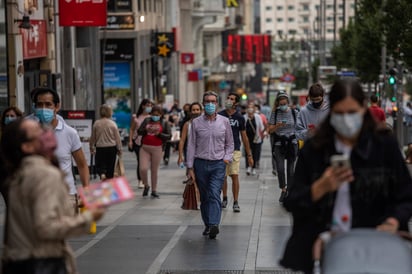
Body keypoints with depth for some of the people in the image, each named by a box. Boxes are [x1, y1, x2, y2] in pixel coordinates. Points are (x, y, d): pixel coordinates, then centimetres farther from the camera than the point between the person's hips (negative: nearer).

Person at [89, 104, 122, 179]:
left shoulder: (96, 123, -5)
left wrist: (92, 147, 20)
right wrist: (119, 149, 7)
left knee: (99, 165, 10)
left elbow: (93, 138, 4)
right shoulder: (112, 124, -9)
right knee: (110, 166, 10)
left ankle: (102, 174, -19)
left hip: (100, 148, 0)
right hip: (111, 148, 0)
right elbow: (117, 138, -5)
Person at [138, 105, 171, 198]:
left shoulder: (164, 123, 6)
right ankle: (146, 186, 16)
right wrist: (146, 130, -12)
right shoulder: (147, 120, 10)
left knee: (154, 171, 4)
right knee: (143, 169, -11)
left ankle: (154, 190, 16)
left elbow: (169, 136, 1)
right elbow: (139, 131, 7)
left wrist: (159, 134, -13)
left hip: (157, 149, -1)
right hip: (145, 148, 1)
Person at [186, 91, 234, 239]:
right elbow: (191, 145, 4)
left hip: (218, 164, -1)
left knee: (214, 194, -15)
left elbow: (229, 143, 14)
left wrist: (227, 158, -2)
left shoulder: (224, 121, 4)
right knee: (204, 197, 6)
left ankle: (214, 225, -25)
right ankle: (207, 225, 17)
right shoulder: (196, 122, 4)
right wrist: (190, 168, 0)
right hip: (200, 164, 1)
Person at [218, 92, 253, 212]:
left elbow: (244, 137, 8)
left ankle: (236, 202, -7)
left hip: (235, 150, -1)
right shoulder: (219, 116, 2)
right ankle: (224, 198, 26)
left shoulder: (240, 118, 3)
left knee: (235, 176, -9)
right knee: (223, 176, 8)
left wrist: (249, 154, 7)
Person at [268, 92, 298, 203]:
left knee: (290, 169, 1)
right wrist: (277, 126, -17)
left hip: (292, 144, 0)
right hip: (279, 144, 0)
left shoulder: (294, 113, 4)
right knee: (280, 168, -11)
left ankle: (289, 190, 13)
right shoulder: (275, 114, 3)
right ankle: (283, 190, 6)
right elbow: (270, 130, 2)